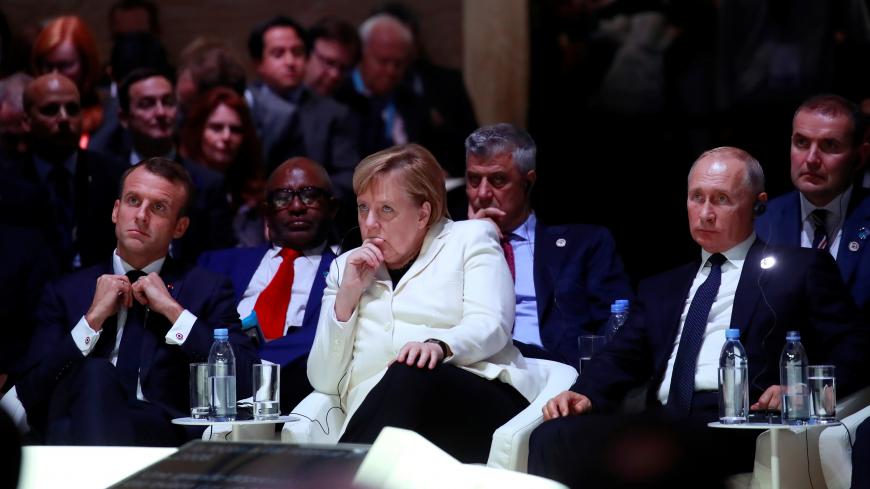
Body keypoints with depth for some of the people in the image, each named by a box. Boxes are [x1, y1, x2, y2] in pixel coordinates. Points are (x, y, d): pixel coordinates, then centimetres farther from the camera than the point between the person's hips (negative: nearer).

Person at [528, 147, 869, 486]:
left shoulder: (801, 268, 16)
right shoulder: (662, 288, 32)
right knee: (553, 438, -26)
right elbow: (622, 356, 22)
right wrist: (586, 394, -1)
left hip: (734, 424, -5)